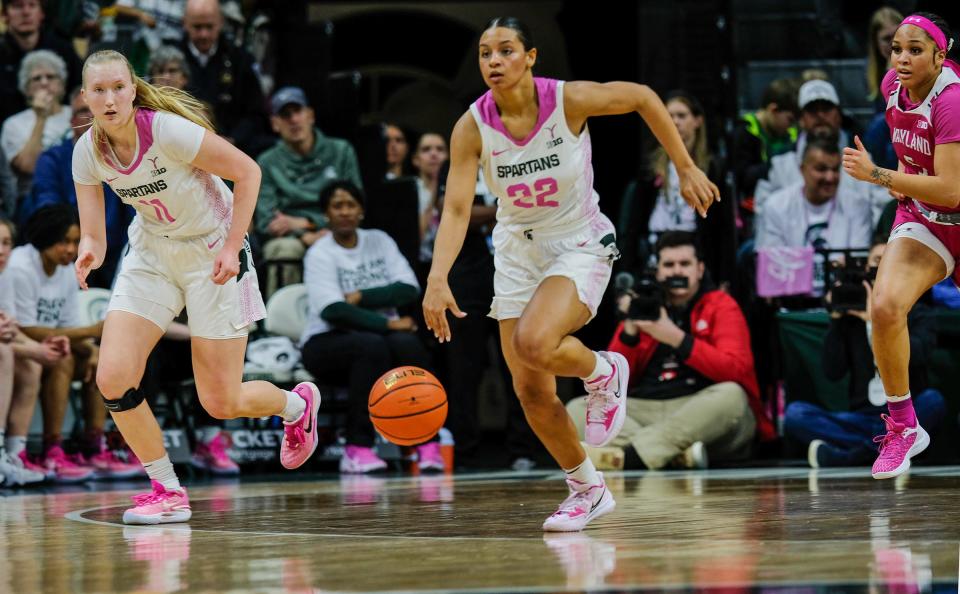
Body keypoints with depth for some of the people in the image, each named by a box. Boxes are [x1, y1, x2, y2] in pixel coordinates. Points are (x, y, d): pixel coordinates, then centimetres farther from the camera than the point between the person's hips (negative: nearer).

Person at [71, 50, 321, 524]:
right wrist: (90, 253, -30)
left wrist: (232, 248, -22)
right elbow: (92, 235, -7)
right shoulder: (88, 153, -12)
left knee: (221, 403, -2)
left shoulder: (169, 131, -27)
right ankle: (168, 492, 5)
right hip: (151, 253, 5)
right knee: (112, 379, -13)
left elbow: (247, 172, -18)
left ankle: (297, 405, 33)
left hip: (212, 255, -5)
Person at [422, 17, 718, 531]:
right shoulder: (472, 126, -14)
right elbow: (456, 208, -21)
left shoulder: (569, 100, -19)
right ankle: (588, 489, 25)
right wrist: (437, 279, -35)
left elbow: (643, 98, -4)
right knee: (531, 393, 2)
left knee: (535, 343, -31)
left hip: (581, 245, -4)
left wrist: (685, 169, -1)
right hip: (518, 251, 4)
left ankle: (604, 374, 3)